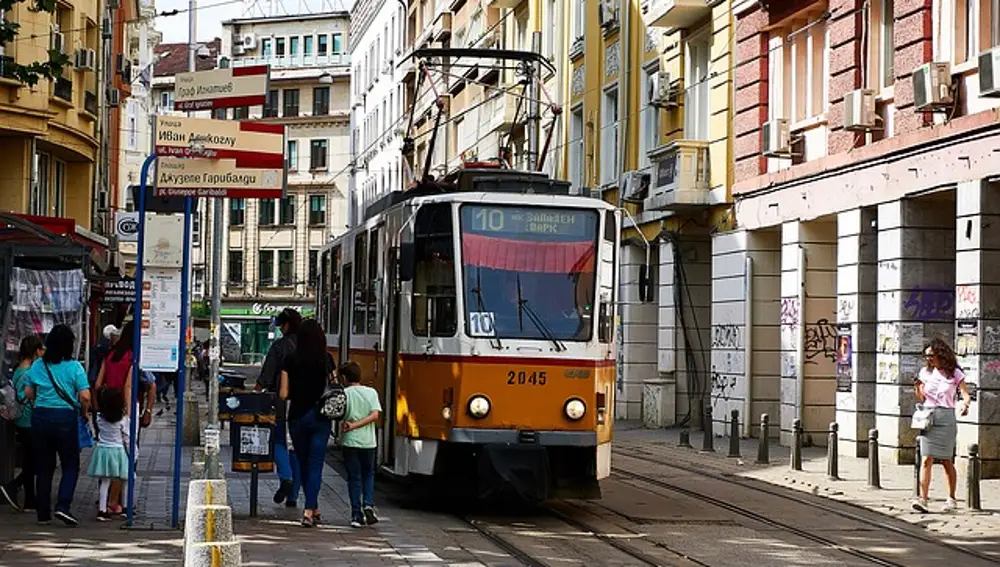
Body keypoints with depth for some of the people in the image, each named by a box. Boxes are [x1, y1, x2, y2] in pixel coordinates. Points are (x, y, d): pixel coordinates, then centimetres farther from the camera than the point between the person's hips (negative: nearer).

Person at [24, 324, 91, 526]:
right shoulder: (74, 367, -8)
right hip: (66, 418, -4)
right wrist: (84, 413, 5)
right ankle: (63, 505, -9)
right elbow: (85, 397, -12)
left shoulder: (37, 365, 3)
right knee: (71, 465, 7)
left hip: (40, 417, 4)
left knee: (43, 466, 11)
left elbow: (28, 392, 9)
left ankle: (43, 513, 13)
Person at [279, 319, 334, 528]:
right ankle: (309, 510, -13)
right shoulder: (326, 360, -4)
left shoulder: (290, 361, -4)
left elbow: (283, 394, -5)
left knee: (304, 464, 15)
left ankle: (314, 510, 25)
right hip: (320, 417, -1)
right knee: (315, 465, 1)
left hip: (297, 416, 1)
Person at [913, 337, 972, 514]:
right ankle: (923, 499, -16)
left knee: (947, 461, 5)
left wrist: (965, 404, -27)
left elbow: (966, 395, -6)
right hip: (927, 417, 2)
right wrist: (918, 387, -7)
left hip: (946, 417, -2)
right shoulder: (925, 372, 10)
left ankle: (952, 499, 20)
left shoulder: (955, 373, 0)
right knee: (926, 459, -9)